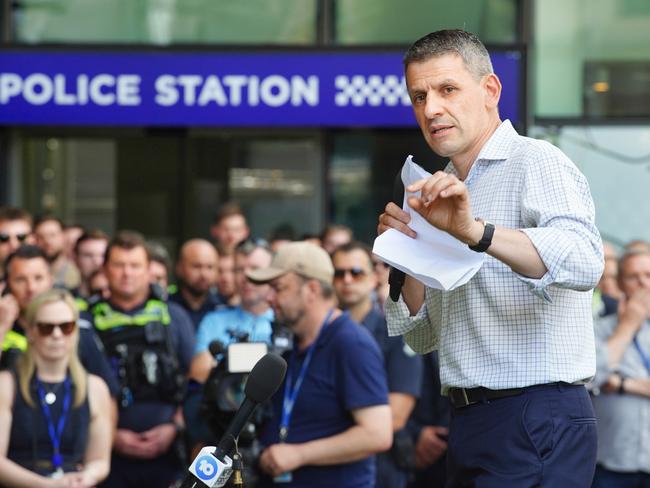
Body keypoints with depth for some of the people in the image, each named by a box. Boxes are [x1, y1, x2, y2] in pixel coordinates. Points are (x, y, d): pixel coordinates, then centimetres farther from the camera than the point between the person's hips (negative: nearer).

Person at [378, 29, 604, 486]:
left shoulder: (537, 162, -8)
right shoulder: (444, 196, 17)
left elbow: (584, 263, -28)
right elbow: (424, 339, 16)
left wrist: (476, 232, -40)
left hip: (539, 419, -8)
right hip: (469, 423, 8)